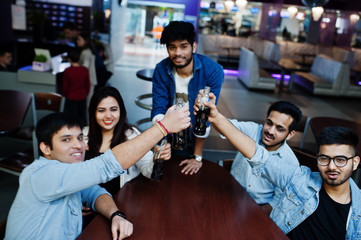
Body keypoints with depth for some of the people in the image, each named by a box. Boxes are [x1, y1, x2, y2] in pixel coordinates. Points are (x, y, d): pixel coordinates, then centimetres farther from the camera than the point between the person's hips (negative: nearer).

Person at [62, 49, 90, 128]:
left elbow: (65, 87, -6)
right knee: (82, 116, 14)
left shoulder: (67, 71, -13)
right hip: (82, 98, 2)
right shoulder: (85, 70, -7)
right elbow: (88, 85, 2)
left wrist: (64, 95, 13)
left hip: (71, 98, -2)